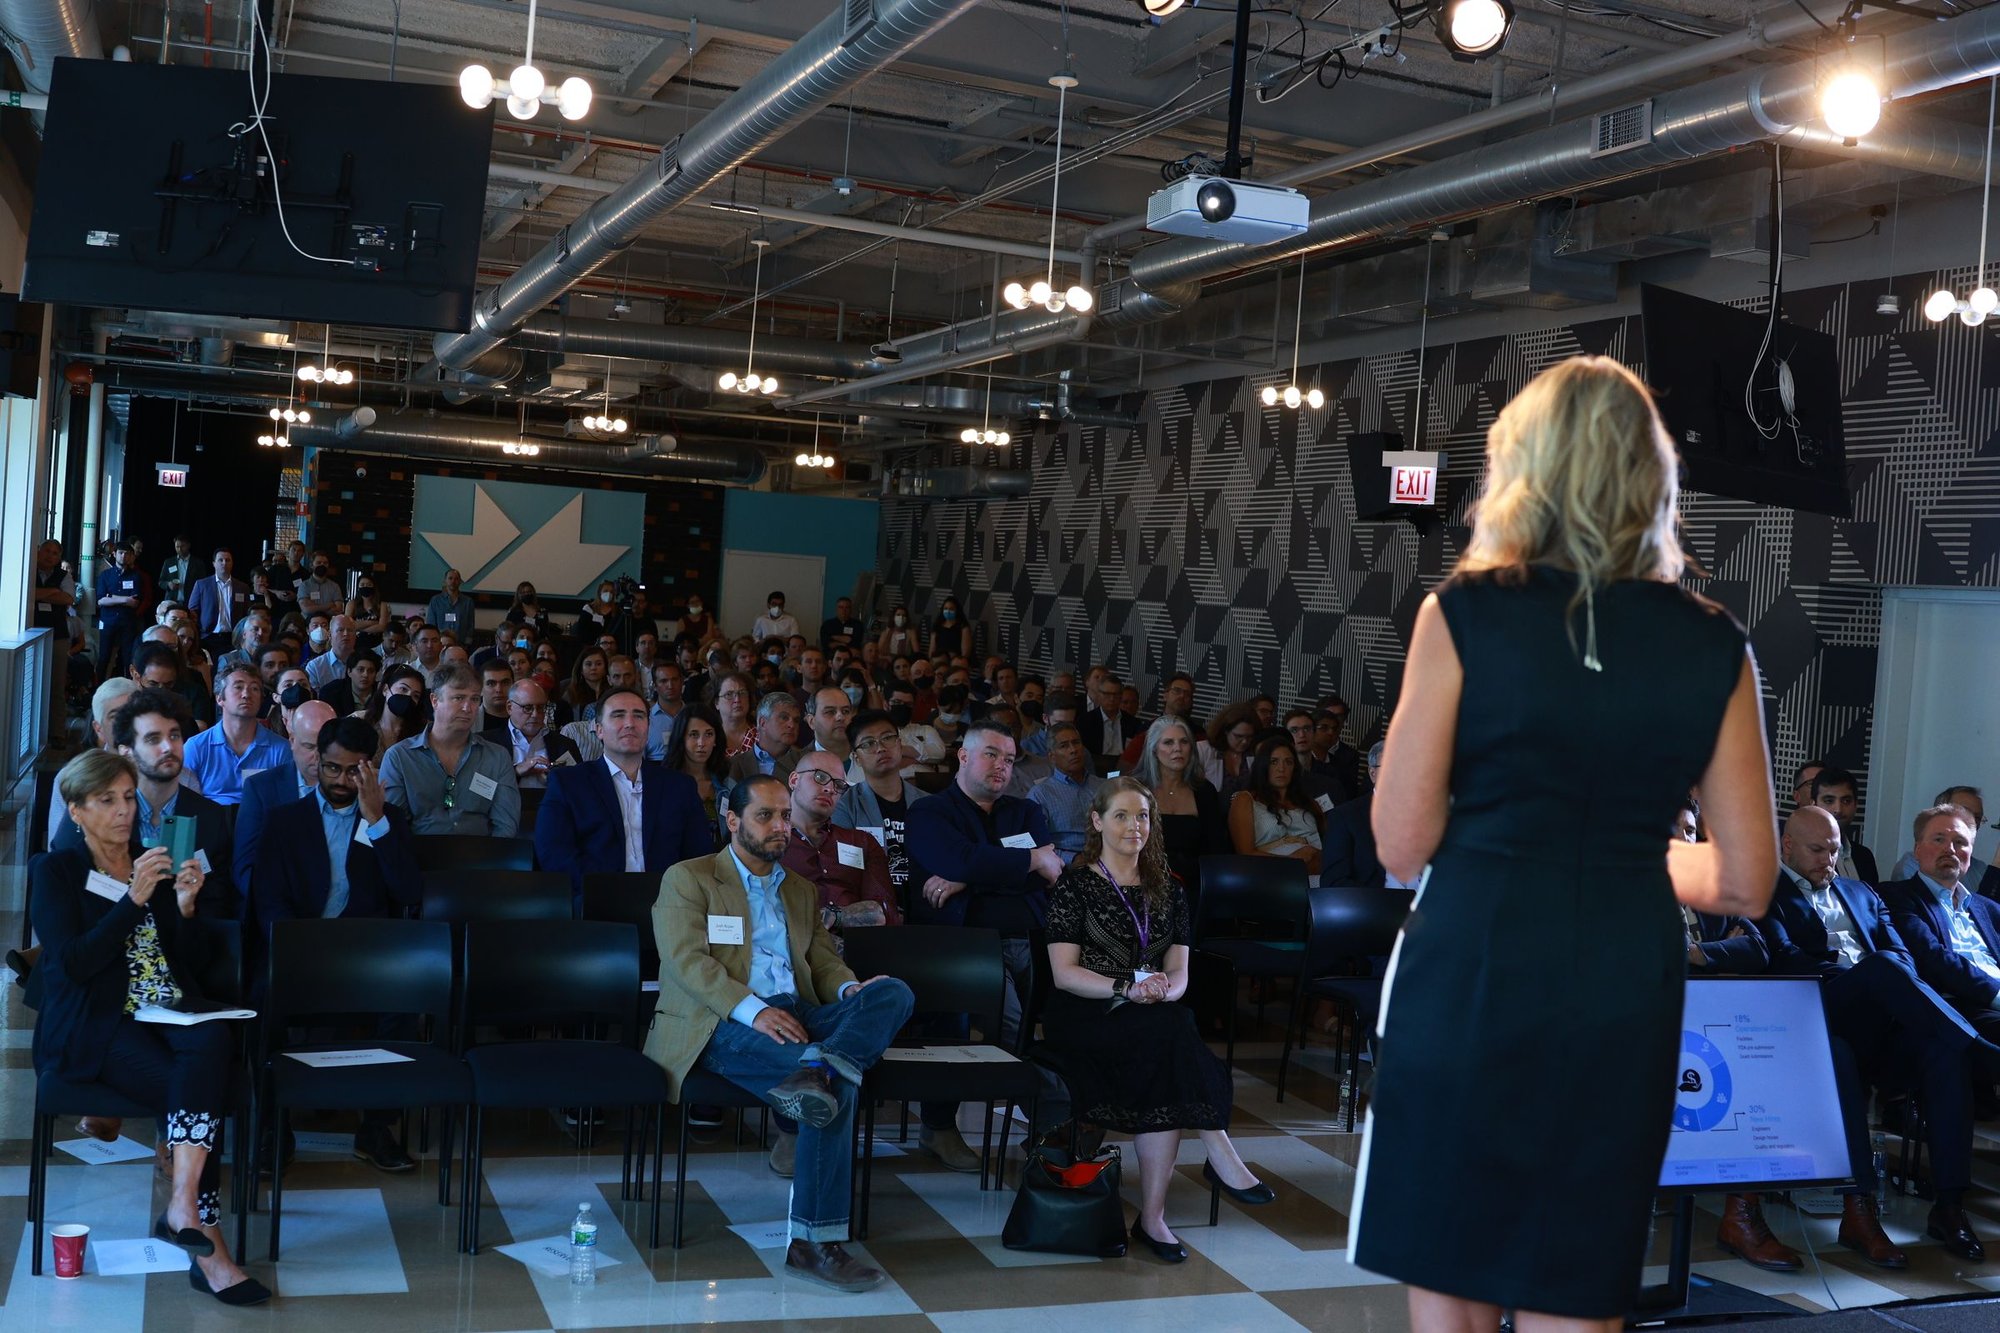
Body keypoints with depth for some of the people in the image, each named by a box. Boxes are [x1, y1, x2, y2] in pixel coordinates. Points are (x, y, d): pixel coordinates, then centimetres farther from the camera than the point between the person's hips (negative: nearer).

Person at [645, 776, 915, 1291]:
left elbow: (824, 959, 20)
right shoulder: (687, 879, 9)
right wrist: (752, 1009, -23)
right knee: (838, 1085, -33)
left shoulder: (802, 891, 28)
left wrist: (850, 989, -6)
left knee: (893, 993, -24)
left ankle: (815, 1071, -48)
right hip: (722, 1025, -6)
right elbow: (687, 959, -6)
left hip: (796, 1018, 6)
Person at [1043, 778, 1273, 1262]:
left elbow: (1178, 972, 10)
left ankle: (1152, 1216, -33)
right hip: (1083, 1019, -4)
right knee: (1170, 1030, -35)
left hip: (1151, 1022, 4)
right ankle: (1220, 1157, -31)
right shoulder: (1075, 886, 4)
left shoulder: (1167, 891, 18)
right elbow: (1064, 972, -6)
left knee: (1168, 1078, -33)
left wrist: (1161, 990, -16)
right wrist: (1127, 988, -22)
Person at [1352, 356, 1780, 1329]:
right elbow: (1745, 883, 4)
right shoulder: (1715, 646, 3)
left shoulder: (1464, 615, -6)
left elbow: (1402, 845, -7)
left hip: (1470, 979, -2)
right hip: (1621, 996, 3)